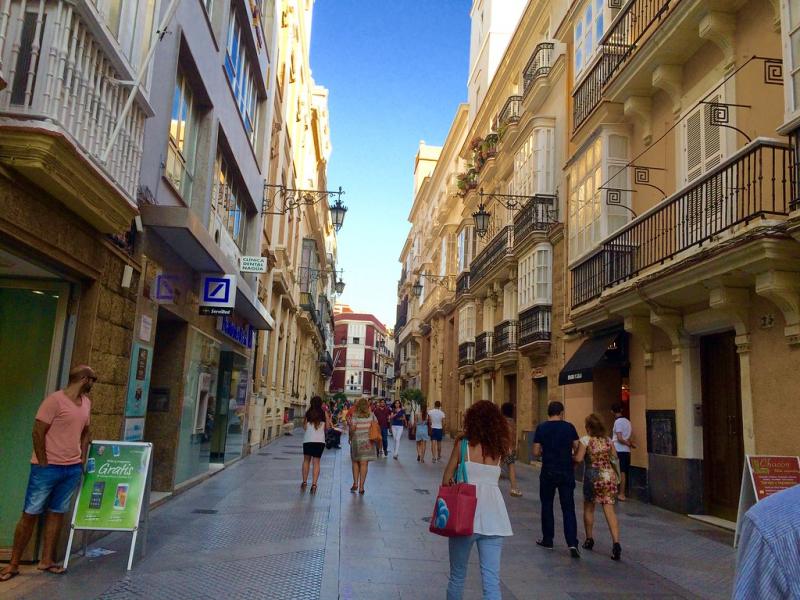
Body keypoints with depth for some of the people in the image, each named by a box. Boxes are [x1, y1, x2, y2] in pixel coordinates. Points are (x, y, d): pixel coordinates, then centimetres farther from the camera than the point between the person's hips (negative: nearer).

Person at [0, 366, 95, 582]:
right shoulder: (55, 400, -14)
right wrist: (44, 464, -11)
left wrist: (83, 461, 12)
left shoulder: (86, 403, 8)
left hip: (72, 469, 6)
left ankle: (46, 560, 20)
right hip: (47, 468, -6)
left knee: (57, 513, 11)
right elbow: (38, 432, -14)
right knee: (30, 514, 4)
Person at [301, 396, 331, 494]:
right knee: (316, 462, 2)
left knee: (306, 460, 16)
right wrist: (329, 418, 18)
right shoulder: (324, 413, 1)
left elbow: (304, 427, 3)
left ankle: (304, 482, 14)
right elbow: (327, 427, 4)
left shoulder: (308, 413, 1)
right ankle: (314, 483, -9)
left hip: (308, 440, 0)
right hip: (320, 440, 0)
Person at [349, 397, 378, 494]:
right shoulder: (371, 415, 0)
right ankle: (361, 487, 5)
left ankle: (355, 483, 11)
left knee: (355, 462, 17)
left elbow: (352, 428, -13)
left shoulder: (355, 415, -8)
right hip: (368, 441, 1)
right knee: (364, 464, 4)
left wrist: (350, 437, 3)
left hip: (356, 441, -1)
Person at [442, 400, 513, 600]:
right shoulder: (499, 448, 6)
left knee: (458, 576, 15)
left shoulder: (463, 444, -4)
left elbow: (446, 480, 0)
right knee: (492, 579, 5)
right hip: (493, 517, 3)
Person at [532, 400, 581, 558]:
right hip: (567, 473, 0)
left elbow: (536, 452, -5)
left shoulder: (541, 428, -5)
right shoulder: (569, 427, -3)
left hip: (548, 473, 0)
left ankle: (547, 540, 22)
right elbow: (577, 448, 0)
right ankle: (572, 543, -8)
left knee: (547, 506, 14)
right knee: (568, 508, 4)